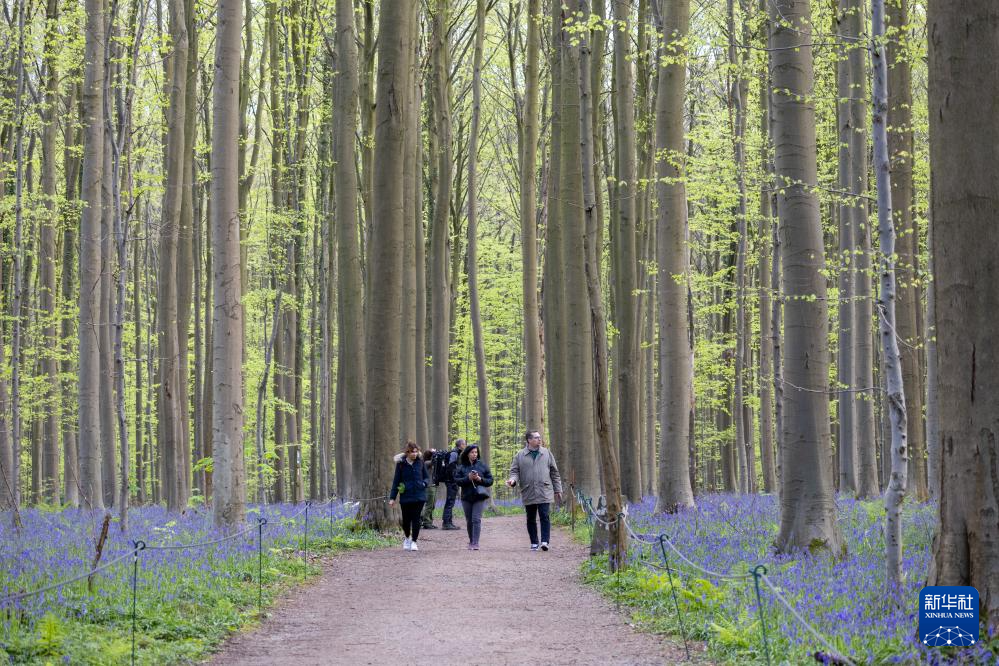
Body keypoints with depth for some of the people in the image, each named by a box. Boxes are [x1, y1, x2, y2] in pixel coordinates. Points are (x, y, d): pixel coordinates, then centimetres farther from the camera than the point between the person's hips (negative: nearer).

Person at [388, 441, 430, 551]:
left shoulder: (420, 462, 4)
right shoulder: (401, 464, -1)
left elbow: (427, 477, 13)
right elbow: (396, 481, 3)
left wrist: (424, 483, -11)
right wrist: (392, 497, 0)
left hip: (419, 496, 1)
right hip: (405, 496, 0)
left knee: (416, 519, -2)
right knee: (406, 519, 5)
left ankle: (414, 541, 8)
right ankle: (407, 538, 31)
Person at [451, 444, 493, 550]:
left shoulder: (482, 465, 4)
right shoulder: (461, 467, 3)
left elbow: (490, 480, 5)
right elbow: (457, 480, -4)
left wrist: (480, 479, -13)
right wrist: (468, 478, -18)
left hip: (479, 496, -1)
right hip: (466, 496, 1)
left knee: (476, 519, -11)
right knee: (469, 520, 9)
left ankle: (475, 543, -12)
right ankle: (471, 542, 22)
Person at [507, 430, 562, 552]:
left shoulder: (546, 453, 8)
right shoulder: (520, 455, 5)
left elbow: (554, 472, 11)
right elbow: (514, 471, 6)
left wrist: (557, 490, 9)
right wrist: (513, 480, -17)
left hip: (544, 493, -1)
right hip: (528, 494, 1)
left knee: (545, 517, -9)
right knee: (531, 519, 7)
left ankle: (545, 541, -10)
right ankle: (534, 543, 14)